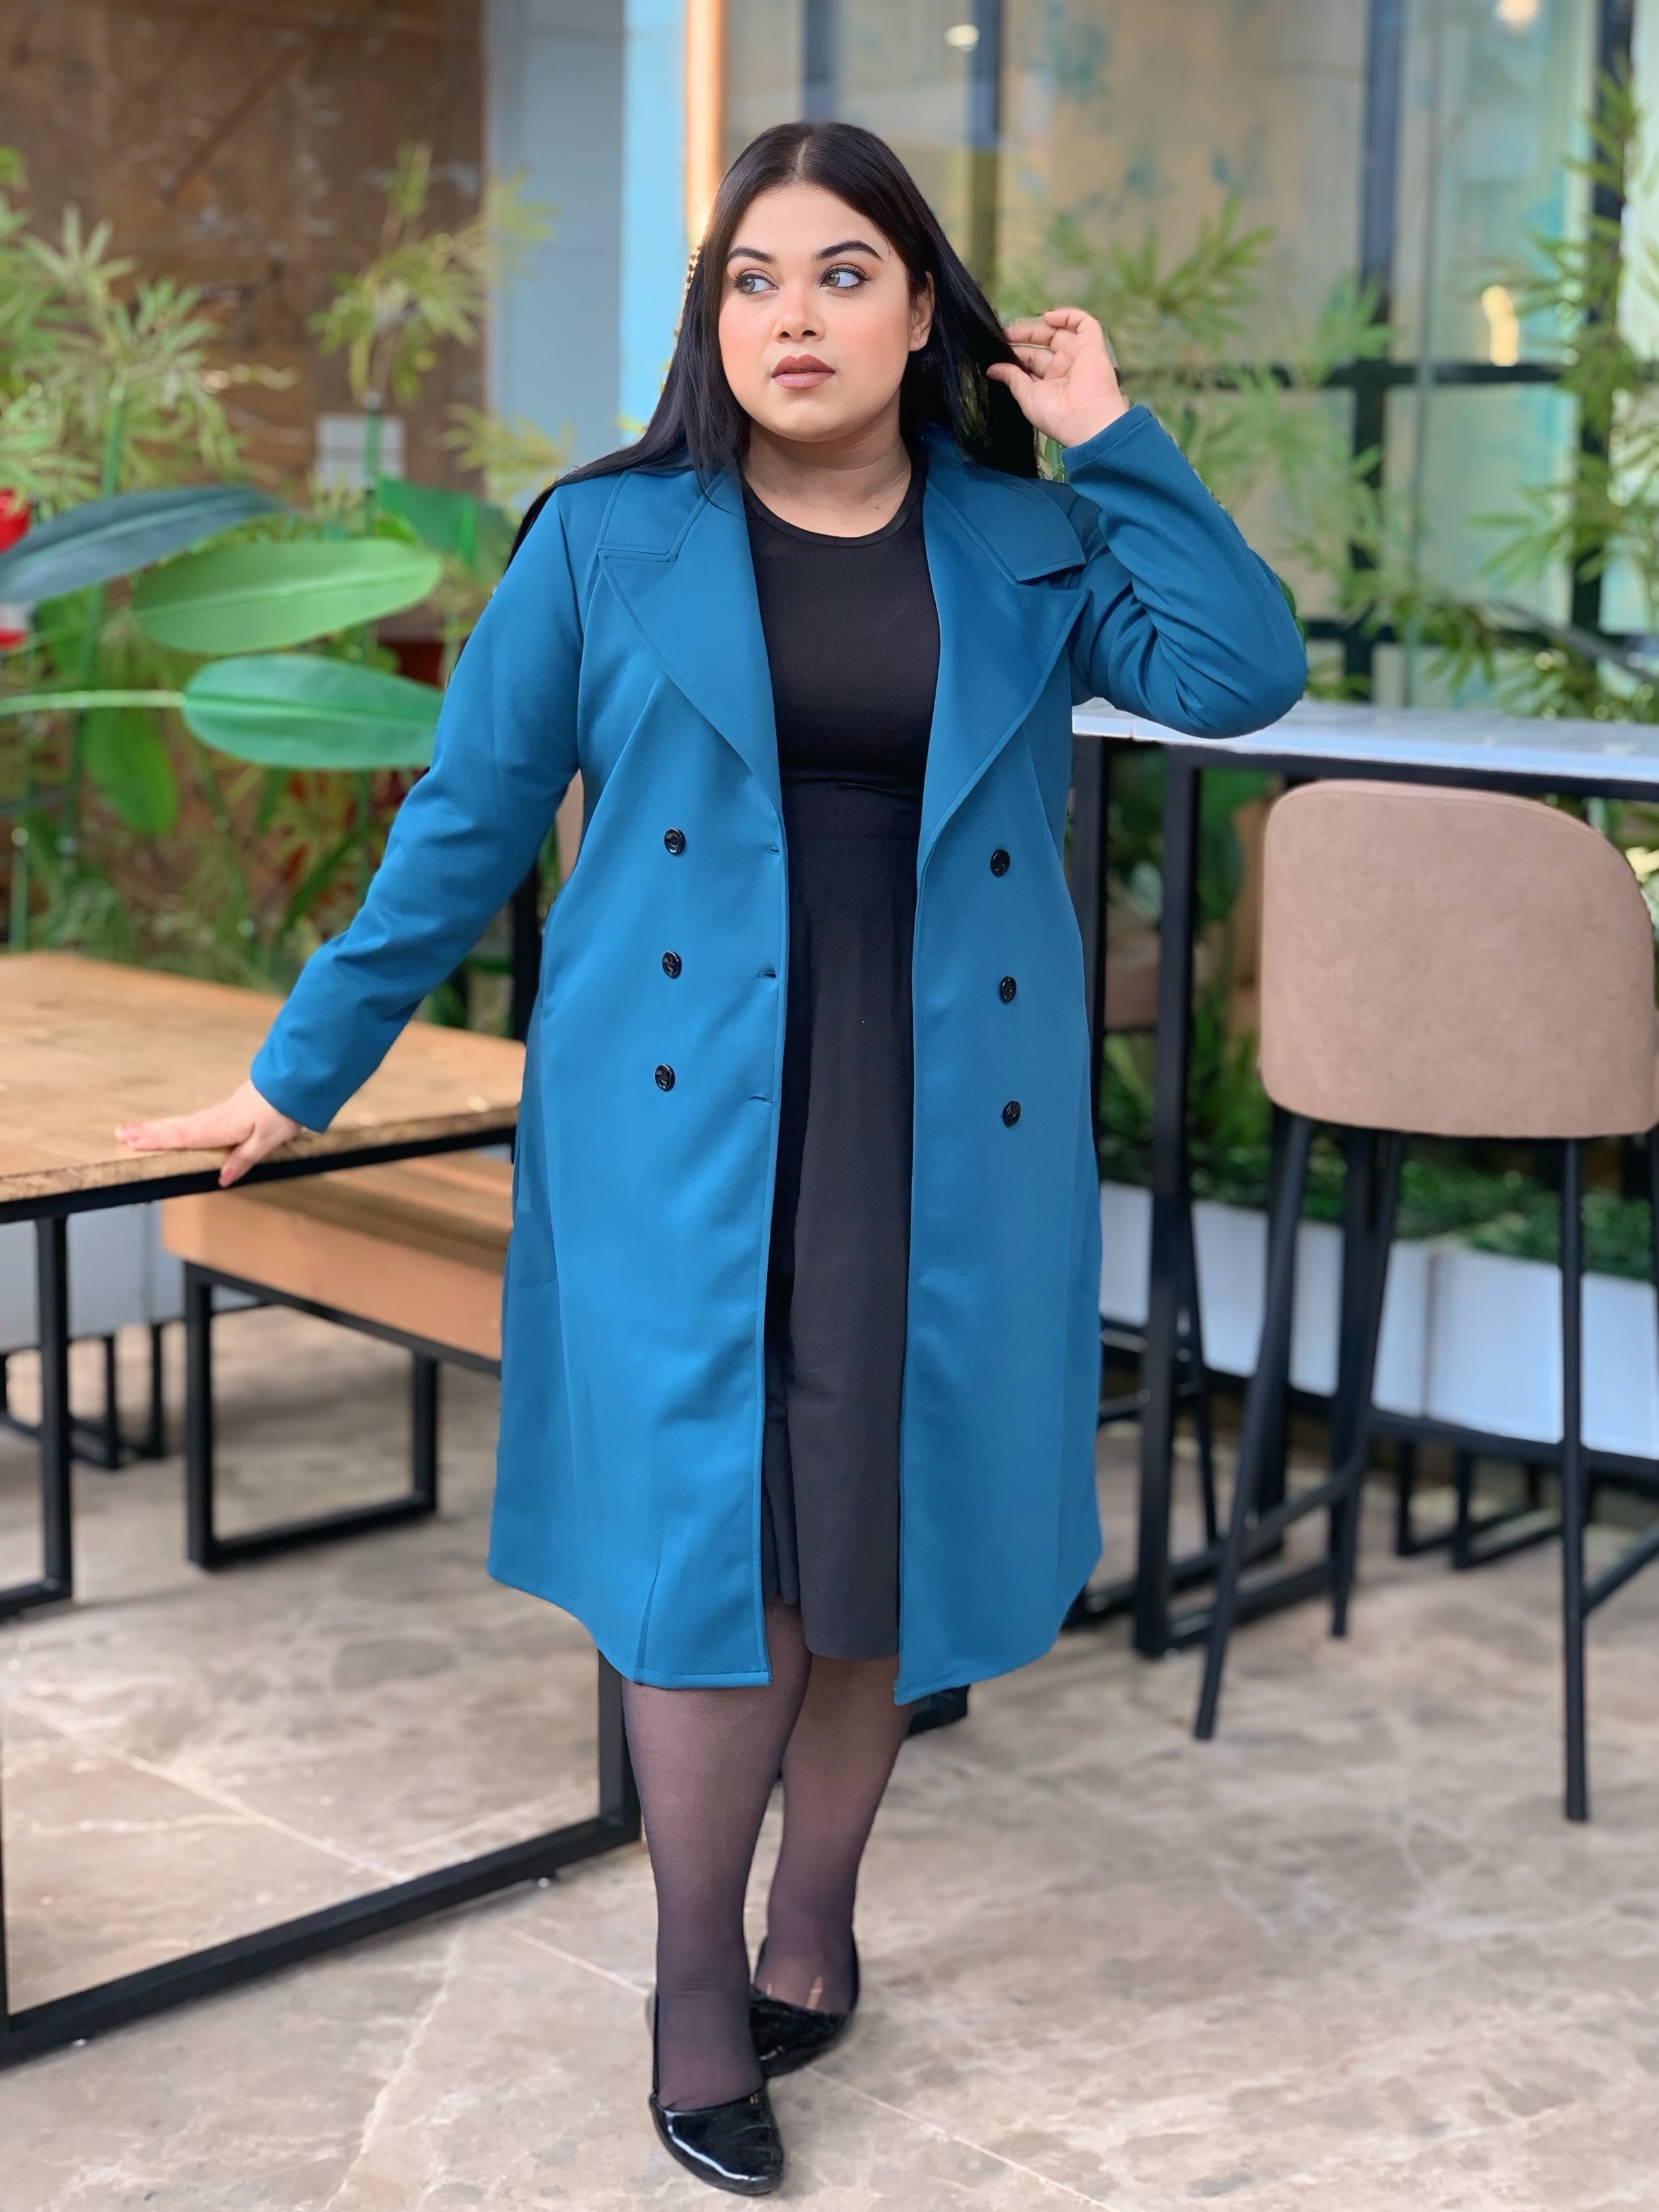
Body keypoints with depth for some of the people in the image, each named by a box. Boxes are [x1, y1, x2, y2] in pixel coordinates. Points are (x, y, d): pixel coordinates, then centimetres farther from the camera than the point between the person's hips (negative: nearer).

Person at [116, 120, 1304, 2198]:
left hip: (944, 1133, 2)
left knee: (882, 1535, 8)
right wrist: (304, 1072, 6)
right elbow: (465, 822, 5)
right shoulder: (608, 541, 2)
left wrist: (1111, 446, -4)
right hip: (688, 1128, -2)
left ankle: (815, 1921, 30)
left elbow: (1243, 671, -6)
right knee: (710, 1541, -2)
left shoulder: (1027, 546, 8)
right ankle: (699, 1994, 15)